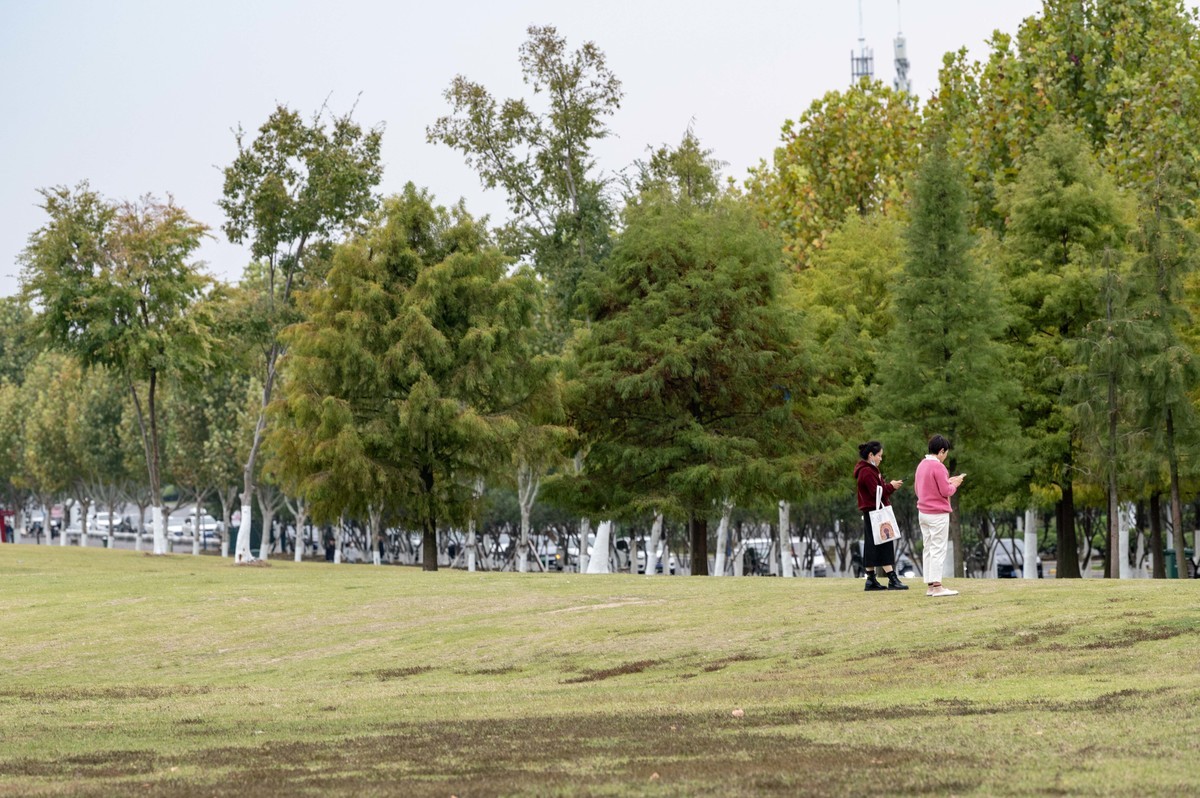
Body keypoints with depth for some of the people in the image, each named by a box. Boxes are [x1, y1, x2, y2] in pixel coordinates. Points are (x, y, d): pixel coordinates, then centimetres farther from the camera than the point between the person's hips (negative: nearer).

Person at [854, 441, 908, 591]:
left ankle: (871, 580, 12)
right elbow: (876, 492, -20)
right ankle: (892, 580, -11)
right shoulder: (867, 472, -15)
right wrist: (891, 486, -9)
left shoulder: (869, 470, 18)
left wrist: (890, 486, 2)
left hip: (870, 514, 11)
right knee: (885, 545, -10)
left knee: (872, 546, 10)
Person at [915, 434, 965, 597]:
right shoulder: (938, 466, -15)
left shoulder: (921, 465, 10)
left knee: (929, 549, 9)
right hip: (938, 515, -8)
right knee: (938, 550, -6)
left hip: (923, 513, 8)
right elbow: (946, 492, -17)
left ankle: (930, 585, 8)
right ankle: (936, 585, -8)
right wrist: (954, 484, 4)